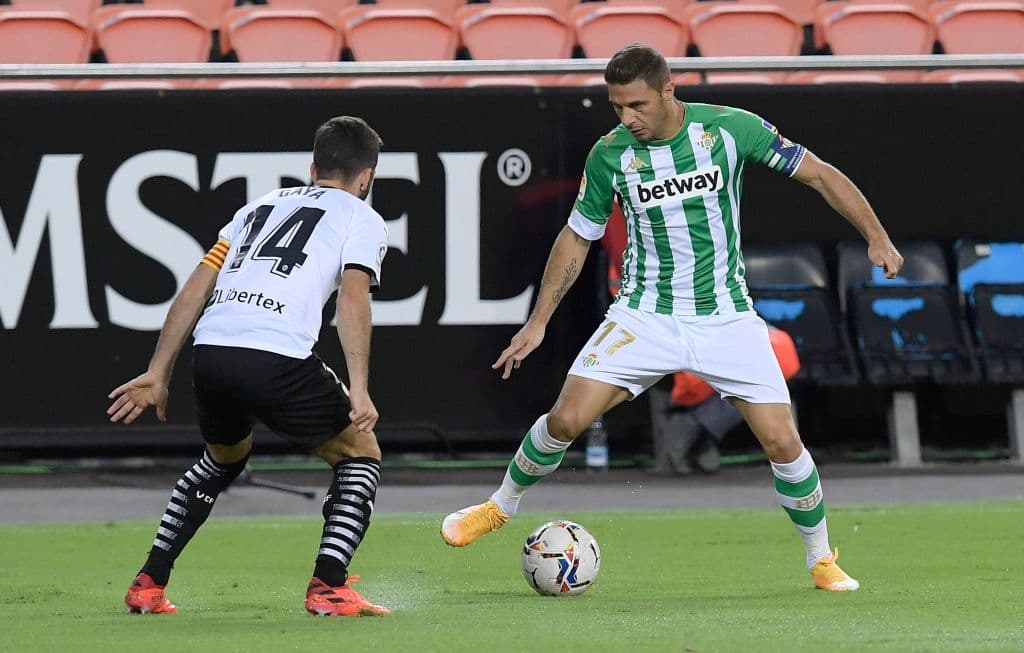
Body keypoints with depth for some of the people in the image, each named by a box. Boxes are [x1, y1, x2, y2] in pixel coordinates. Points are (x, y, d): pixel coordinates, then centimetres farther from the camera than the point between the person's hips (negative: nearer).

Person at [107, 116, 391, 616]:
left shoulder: (263, 205, 30)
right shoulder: (363, 219, 15)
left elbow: (195, 288, 23)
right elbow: (353, 296, -4)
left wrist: (158, 374, 23)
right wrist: (359, 389, -12)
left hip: (209, 352, 5)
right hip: (276, 358, -5)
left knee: (224, 458, 33)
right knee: (360, 455, 15)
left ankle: (148, 586, 28)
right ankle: (328, 588, 0)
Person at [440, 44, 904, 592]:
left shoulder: (729, 129, -13)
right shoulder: (610, 155, -8)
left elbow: (818, 174, -3)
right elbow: (577, 237, 6)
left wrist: (876, 237, -10)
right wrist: (538, 321, 5)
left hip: (726, 317, -1)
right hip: (644, 315, 1)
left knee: (782, 443, -9)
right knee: (566, 419, -10)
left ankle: (821, 558, 13)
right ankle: (501, 505, 17)